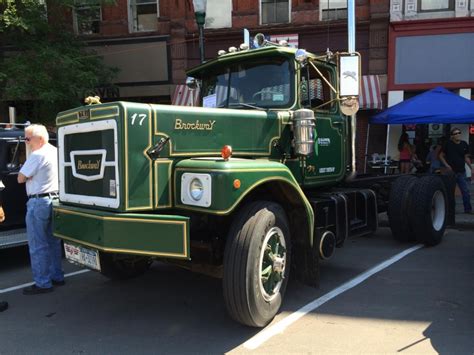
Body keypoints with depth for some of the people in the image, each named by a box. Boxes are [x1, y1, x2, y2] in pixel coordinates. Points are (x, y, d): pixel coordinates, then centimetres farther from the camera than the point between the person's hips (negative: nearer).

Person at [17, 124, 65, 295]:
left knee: (37, 246, -2)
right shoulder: (56, 151, 11)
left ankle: (42, 283, 4)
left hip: (39, 202, -9)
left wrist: (27, 163, 5)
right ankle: (57, 276, 23)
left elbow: (20, 178, -9)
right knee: (53, 242, 15)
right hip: (54, 199, 9)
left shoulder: (37, 155, -16)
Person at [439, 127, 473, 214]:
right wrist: (447, 165, -9)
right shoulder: (448, 144, -5)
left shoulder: (464, 144, 3)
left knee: (466, 191, 4)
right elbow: (441, 156, 1)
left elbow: (466, 157, 9)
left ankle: (468, 209, 14)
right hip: (451, 172, -3)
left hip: (462, 172, 3)